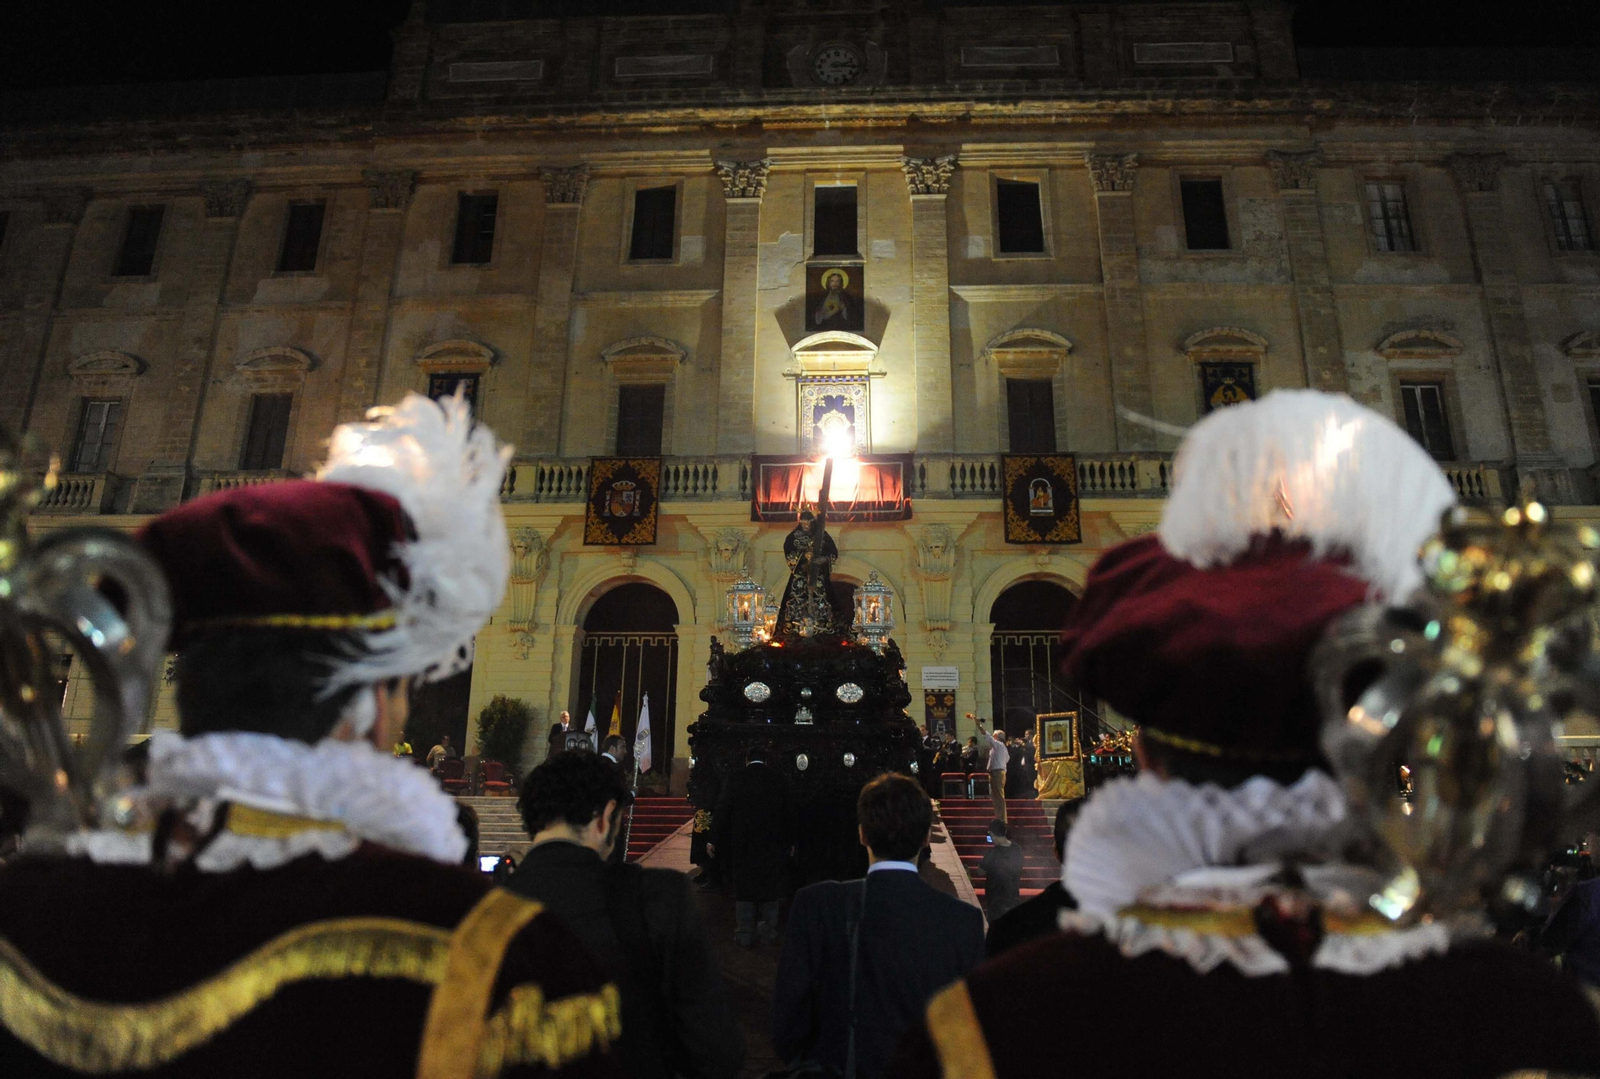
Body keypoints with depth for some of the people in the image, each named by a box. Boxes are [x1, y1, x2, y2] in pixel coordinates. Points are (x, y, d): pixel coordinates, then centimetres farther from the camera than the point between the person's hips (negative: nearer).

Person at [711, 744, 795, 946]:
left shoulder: (735, 780, -7)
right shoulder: (779, 780, -2)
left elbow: (722, 813, -4)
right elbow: (789, 813, 3)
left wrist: (714, 842, 4)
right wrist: (790, 842, 14)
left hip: (742, 846, -1)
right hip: (773, 846, 1)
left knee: (743, 891, 9)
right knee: (770, 891, 13)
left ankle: (745, 935, 13)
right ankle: (769, 933, 18)